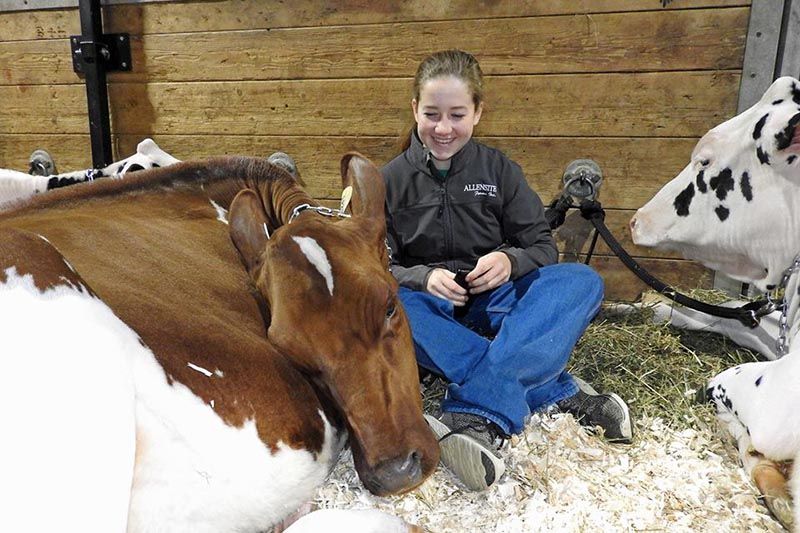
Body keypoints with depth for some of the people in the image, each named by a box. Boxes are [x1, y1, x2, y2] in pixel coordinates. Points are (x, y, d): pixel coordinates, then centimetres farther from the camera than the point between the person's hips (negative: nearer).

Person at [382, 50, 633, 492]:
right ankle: (556, 393, -36)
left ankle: (476, 414, -44)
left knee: (582, 281, -25)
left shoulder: (499, 170, 6)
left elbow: (543, 245, 4)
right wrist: (424, 277, -22)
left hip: (496, 303, 1)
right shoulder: (391, 181, 3)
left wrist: (510, 261, -20)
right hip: (432, 311, 0)